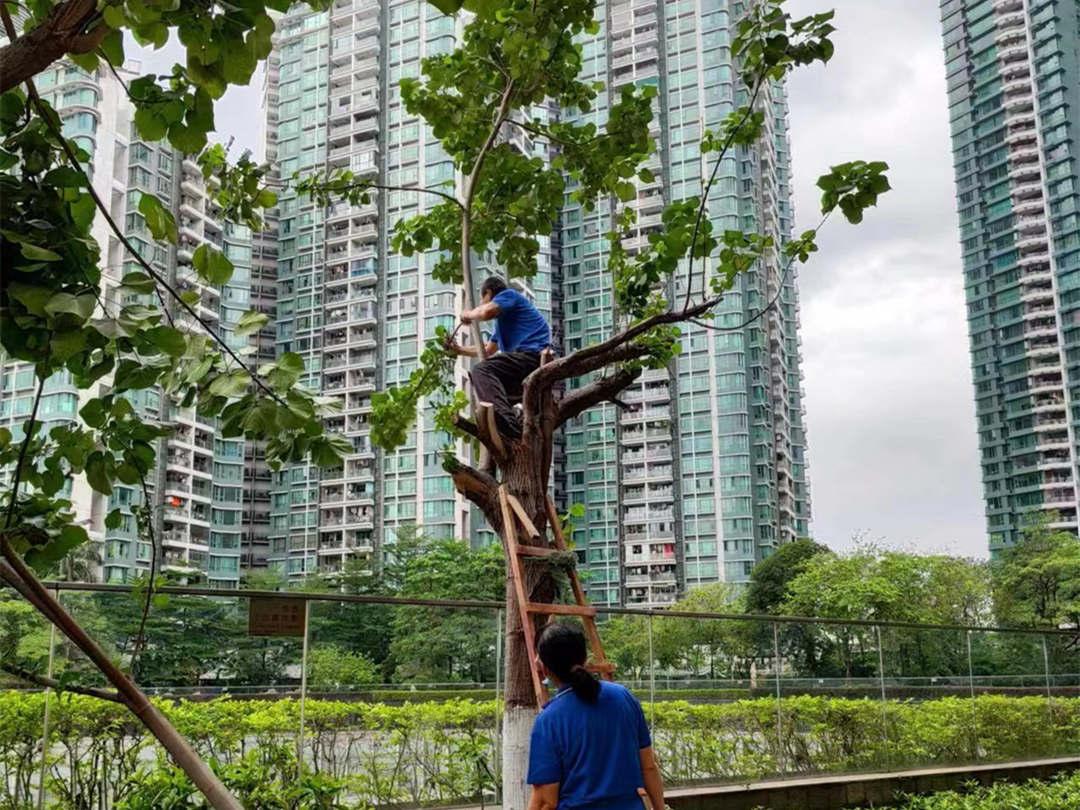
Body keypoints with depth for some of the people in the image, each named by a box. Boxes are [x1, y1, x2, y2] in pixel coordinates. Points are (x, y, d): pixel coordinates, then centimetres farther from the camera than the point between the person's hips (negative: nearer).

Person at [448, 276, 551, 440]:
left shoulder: (508, 295, 6)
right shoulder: (502, 322, 33)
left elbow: (486, 312, -15)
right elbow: (487, 351, 42)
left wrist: (468, 315, 6)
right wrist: (460, 349, 45)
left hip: (533, 354, -10)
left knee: (481, 371, -27)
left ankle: (509, 424, -49)